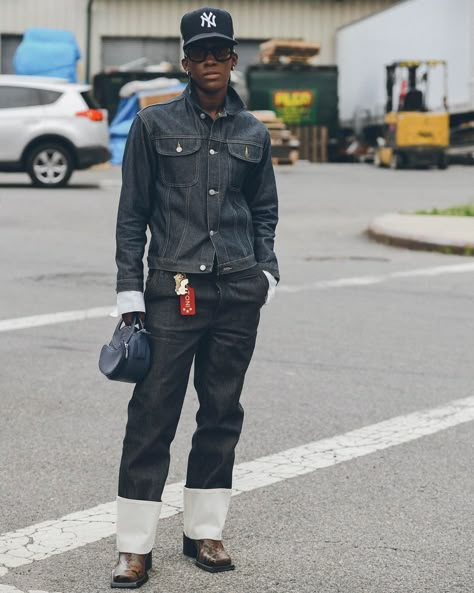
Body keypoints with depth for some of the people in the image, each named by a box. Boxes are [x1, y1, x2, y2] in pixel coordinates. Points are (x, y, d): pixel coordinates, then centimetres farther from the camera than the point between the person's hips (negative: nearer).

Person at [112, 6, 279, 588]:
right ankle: (135, 546, 2)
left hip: (238, 292, 3)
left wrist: (265, 272, 7)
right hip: (174, 289, -3)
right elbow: (132, 213, 2)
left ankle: (203, 532, 21)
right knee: (152, 415, -4)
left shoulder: (253, 132, 10)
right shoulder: (154, 124, 2)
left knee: (222, 413, 9)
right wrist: (130, 293, -3)